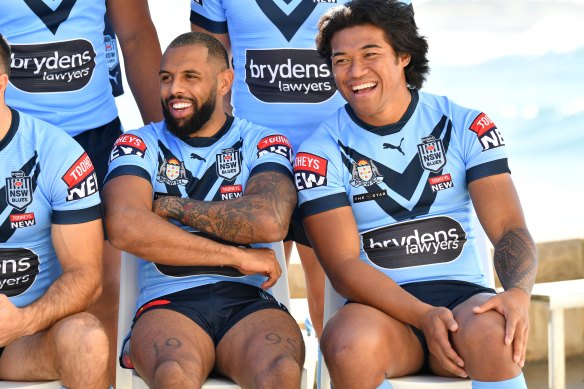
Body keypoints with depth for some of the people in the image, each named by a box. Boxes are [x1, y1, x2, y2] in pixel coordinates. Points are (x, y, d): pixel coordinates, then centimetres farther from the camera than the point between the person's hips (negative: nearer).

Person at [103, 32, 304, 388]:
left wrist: (169, 206, -1)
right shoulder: (139, 146, 14)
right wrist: (238, 257, -7)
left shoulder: (264, 144, 14)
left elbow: (270, 222, -8)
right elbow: (125, 228, -8)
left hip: (250, 304, 0)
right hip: (168, 304, 0)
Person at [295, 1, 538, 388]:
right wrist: (422, 316, -23)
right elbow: (344, 265, -7)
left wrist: (518, 292, -24)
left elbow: (509, 227, -1)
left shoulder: (465, 127, 5)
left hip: (462, 295, 1)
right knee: (352, 346, -35)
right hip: (380, 306, 0)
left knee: (492, 333, -35)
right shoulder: (321, 152, 1)